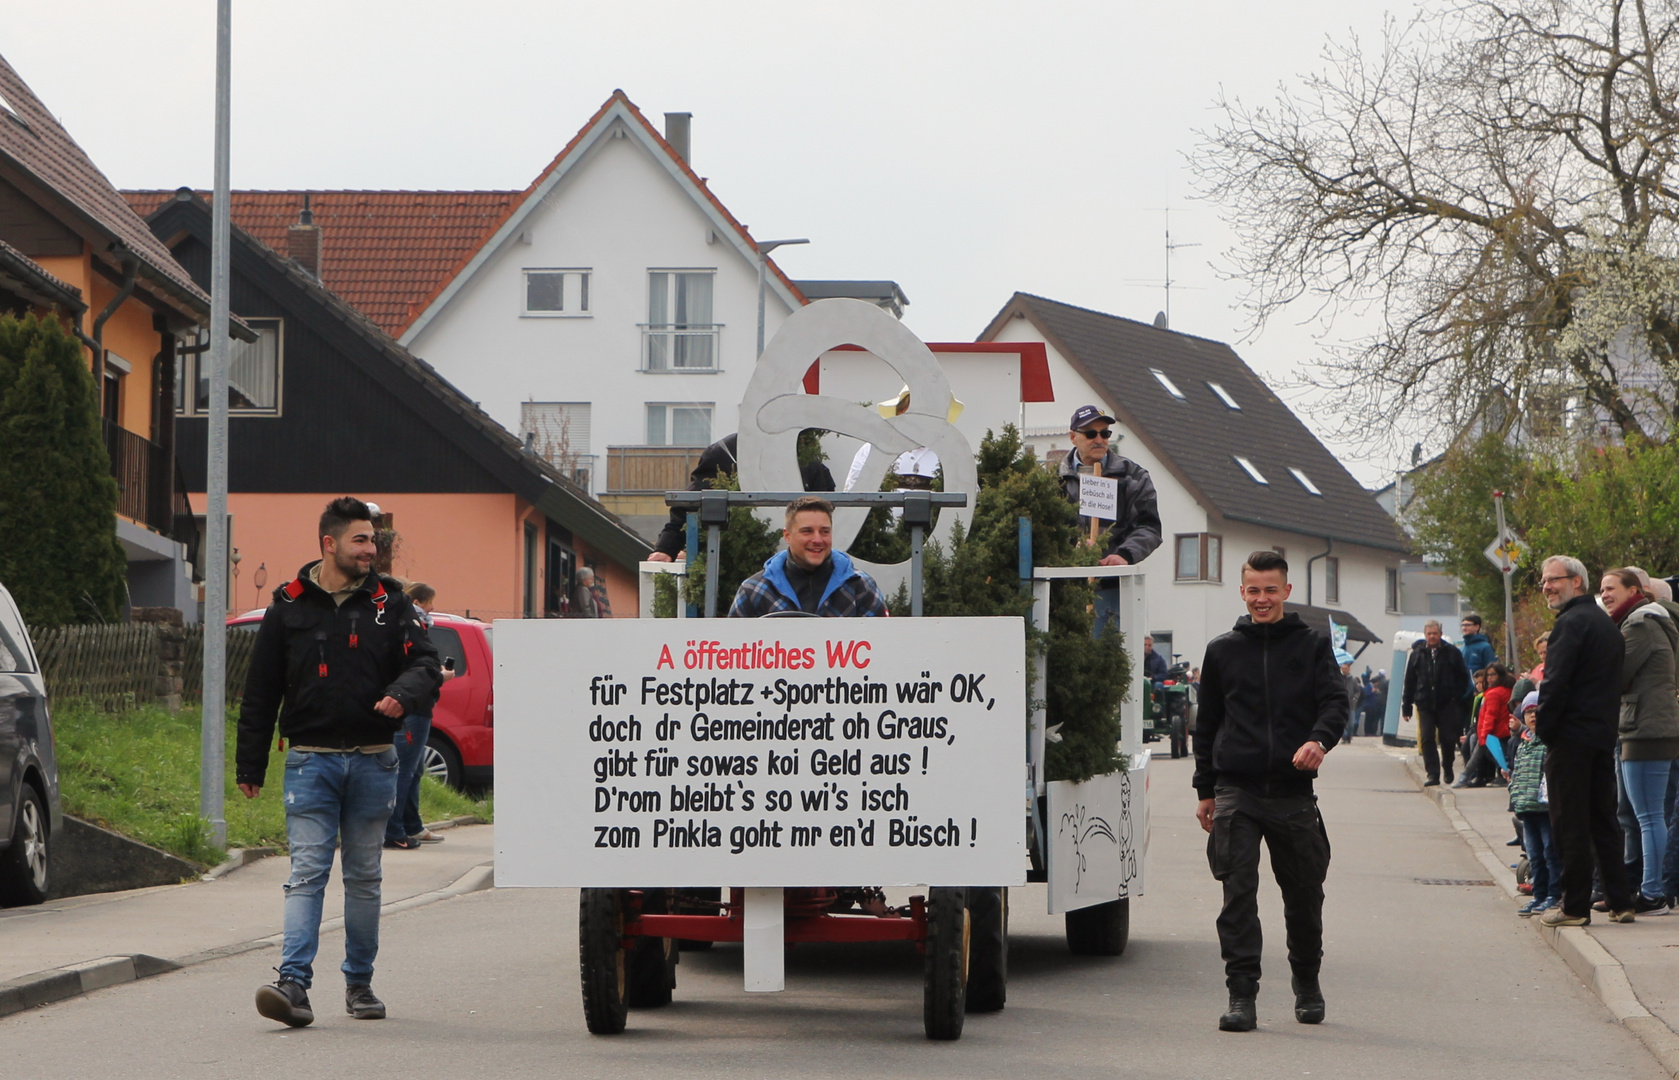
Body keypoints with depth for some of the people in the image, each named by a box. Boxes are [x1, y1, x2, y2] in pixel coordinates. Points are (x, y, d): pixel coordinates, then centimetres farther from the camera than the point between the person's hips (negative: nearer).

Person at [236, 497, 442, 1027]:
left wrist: (401, 693, -24)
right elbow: (260, 690, 7)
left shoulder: (389, 603, 5)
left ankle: (359, 982, 20)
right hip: (311, 760, -2)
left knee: (364, 876, 10)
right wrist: (249, 766, 6)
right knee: (307, 872, -11)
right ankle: (293, 982, -18)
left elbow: (424, 661, 0)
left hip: (373, 761, 2)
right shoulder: (288, 606, 3)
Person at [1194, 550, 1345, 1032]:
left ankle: (1307, 985, 28)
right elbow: (1207, 723, 17)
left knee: (1304, 895, 9)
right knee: (1238, 893, -9)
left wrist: (1318, 740, -24)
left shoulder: (1312, 645, 7)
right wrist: (1204, 790, 14)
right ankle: (1241, 995, -8)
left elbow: (1335, 702, -3)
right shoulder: (1222, 650, 12)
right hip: (1236, 793, 0)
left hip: (1293, 793, 0)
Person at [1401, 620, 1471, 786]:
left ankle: (1448, 769, 24)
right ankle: (1433, 774, -6)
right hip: (1425, 704, 1)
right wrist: (1406, 706, 6)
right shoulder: (1417, 654, 7)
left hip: (1447, 704, -1)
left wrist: (1456, 696, -4)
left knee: (1448, 738, 3)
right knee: (1427, 739, -7)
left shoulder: (1452, 652, 3)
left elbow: (1463, 677, 8)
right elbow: (1409, 682, 9)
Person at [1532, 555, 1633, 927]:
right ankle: (1620, 903, 13)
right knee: (1603, 820, 13)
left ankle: (1575, 906, -2)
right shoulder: (1607, 623, 16)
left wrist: (1544, 726, -10)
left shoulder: (1571, 623, -13)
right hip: (1605, 735, 9)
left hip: (1571, 738, -9)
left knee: (1570, 824, -4)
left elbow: (1556, 683, -20)